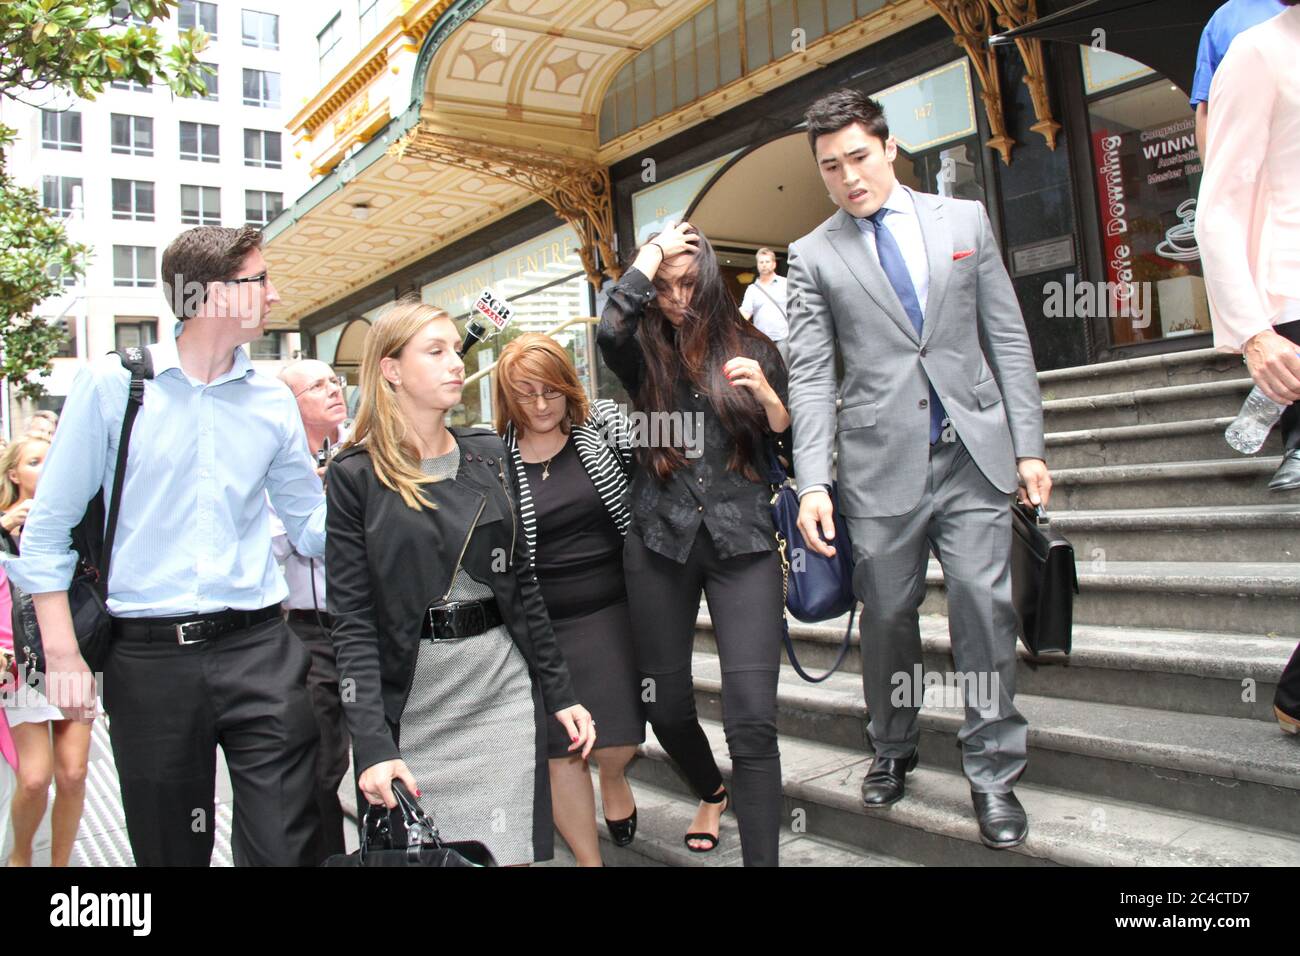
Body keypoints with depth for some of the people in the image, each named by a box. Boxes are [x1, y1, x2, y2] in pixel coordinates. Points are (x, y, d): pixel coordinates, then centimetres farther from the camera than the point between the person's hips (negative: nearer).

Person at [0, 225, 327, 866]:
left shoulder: (272, 399, 6)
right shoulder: (111, 385, -1)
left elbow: (312, 524, 10)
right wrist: (63, 653, -4)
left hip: (258, 649, 2)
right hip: (149, 657, -1)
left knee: (287, 847, 4)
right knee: (170, 849, 15)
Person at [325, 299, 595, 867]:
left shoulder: (488, 455, 7)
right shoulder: (355, 475, -4)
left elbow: (520, 581, 11)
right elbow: (351, 621, -8)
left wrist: (559, 692, 9)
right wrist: (372, 745, -16)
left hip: (504, 687, 3)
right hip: (411, 700, -2)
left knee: (509, 852, 4)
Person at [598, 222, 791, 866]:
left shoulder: (752, 349, 8)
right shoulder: (647, 356, 8)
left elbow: (793, 440, 8)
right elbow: (609, 332, -15)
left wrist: (763, 391, -11)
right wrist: (654, 248, -3)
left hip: (742, 544, -1)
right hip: (660, 544, 2)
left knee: (752, 718, -11)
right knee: (666, 704, 13)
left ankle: (761, 856, 2)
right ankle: (710, 792, 44)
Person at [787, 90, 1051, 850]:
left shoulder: (965, 219, 10)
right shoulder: (815, 255, 5)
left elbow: (1008, 339, 9)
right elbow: (811, 376, 1)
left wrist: (1029, 445, 3)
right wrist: (813, 483, -8)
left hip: (975, 452, 1)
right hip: (882, 461, 0)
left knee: (985, 607, -2)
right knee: (887, 615, 8)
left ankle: (993, 772, 15)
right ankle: (894, 751, 30)